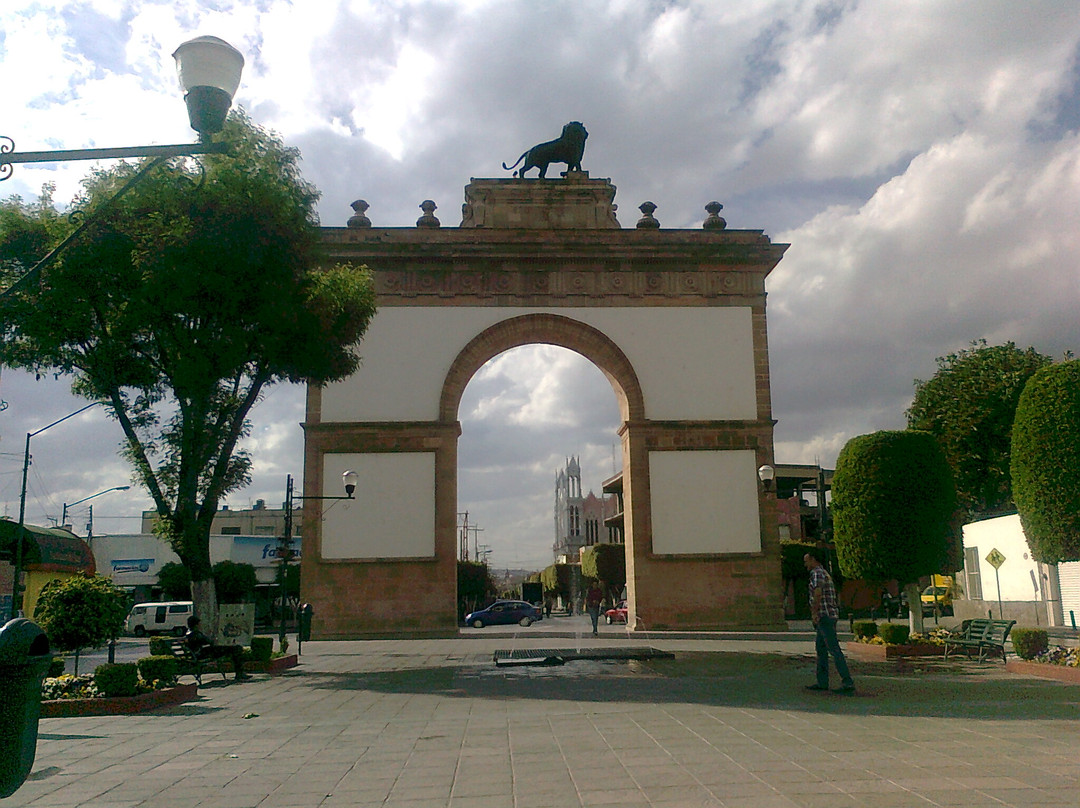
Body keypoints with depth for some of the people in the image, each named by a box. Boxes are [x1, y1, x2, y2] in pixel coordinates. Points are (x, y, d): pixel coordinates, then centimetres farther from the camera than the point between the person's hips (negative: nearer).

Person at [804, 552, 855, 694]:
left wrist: (814, 612, -20)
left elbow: (818, 593, -24)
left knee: (834, 649, -11)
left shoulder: (816, 573, -9)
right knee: (821, 649, 13)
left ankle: (847, 682, -13)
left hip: (824, 615, -10)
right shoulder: (825, 573, 22)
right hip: (831, 615, 10)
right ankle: (822, 682, 16)